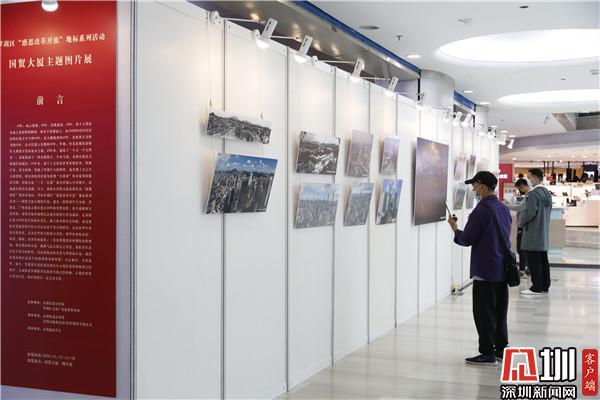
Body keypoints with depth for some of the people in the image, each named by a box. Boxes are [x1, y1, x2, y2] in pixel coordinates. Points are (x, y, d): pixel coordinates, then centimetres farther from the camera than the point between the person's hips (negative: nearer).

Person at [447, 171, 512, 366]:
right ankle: (501, 349, 22)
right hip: (503, 269, 8)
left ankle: (488, 353, 2)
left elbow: (466, 239, -15)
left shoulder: (481, 210, -16)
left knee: (484, 313, -1)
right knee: (500, 312, 15)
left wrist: (455, 229, 5)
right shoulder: (504, 208, 10)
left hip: (485, 271, -8)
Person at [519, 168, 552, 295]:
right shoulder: (546, 193, 13)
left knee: (534, 262, -5)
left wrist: (520, 222, -5)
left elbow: (529, 213, -21)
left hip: (533, 233, -10)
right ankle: (544, 285, 18)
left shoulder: (533, 193, -17)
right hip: (543, 233, 10)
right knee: (543, 260, 13)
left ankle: (536, 288, -3)